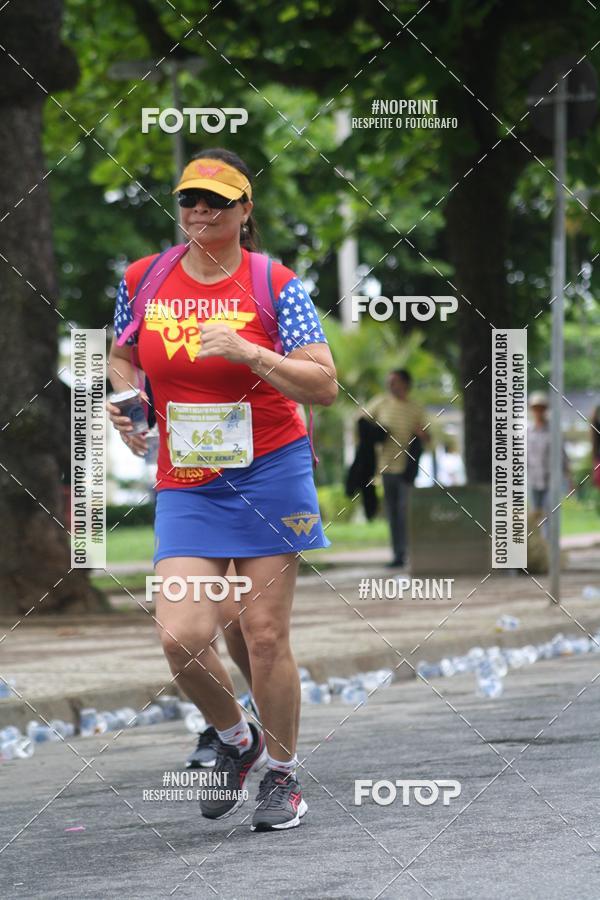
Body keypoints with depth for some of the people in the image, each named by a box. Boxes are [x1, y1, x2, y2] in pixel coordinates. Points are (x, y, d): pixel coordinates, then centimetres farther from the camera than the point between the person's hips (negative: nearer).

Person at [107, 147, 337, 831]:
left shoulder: (276, 285, -6)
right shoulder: (143, 280, 4)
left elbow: (325, 386, -11)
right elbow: (122, 356, 23)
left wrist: (247, 352, -22)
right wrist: (124, 402, 2)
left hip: (270, 471, -2)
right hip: (185, 485, 2)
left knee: (265, 637, -1)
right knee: (181, 636, -12)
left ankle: (283, 776, 18)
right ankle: (235, 740, 18)